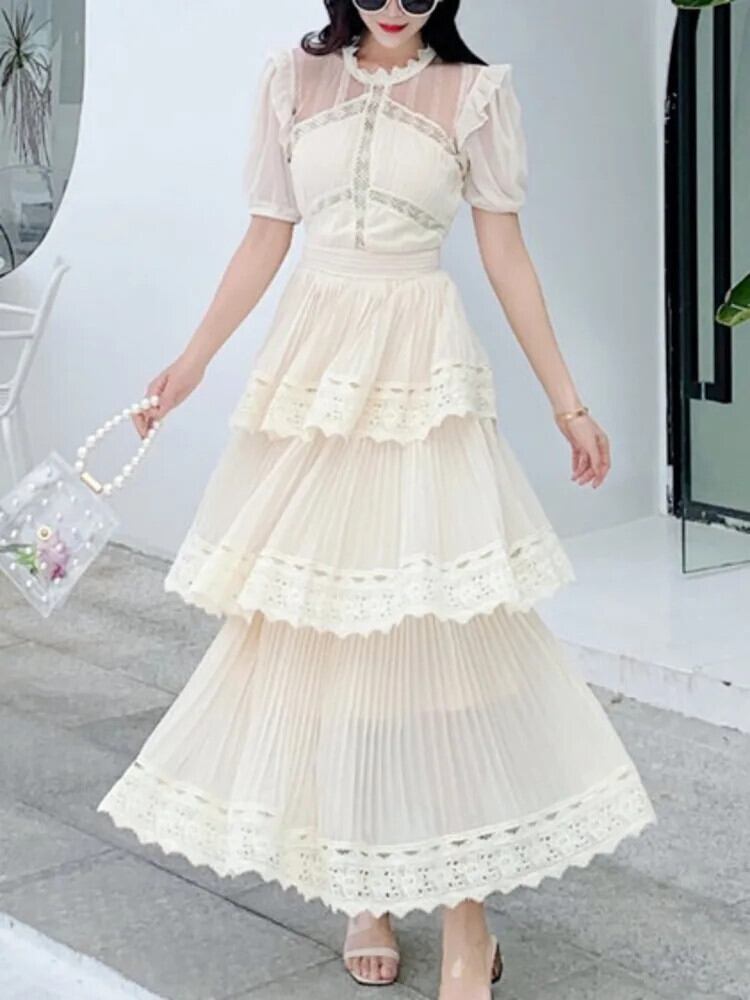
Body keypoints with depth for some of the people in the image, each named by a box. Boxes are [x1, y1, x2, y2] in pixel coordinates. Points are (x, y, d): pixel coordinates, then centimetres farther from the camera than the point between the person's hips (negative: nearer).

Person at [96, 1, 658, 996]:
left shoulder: (476, 91, 2)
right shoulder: (293, 80, 7)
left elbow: (507, 256, 3)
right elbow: (265, 240, 11)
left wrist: (567, 401, 2)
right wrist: (193, 360, 7)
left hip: (424, 376, -2)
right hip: (313, 365, 3)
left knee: (445, 628, -6)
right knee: (313, 622, 3)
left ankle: (465, 907, 3)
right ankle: (358, 887, 17)